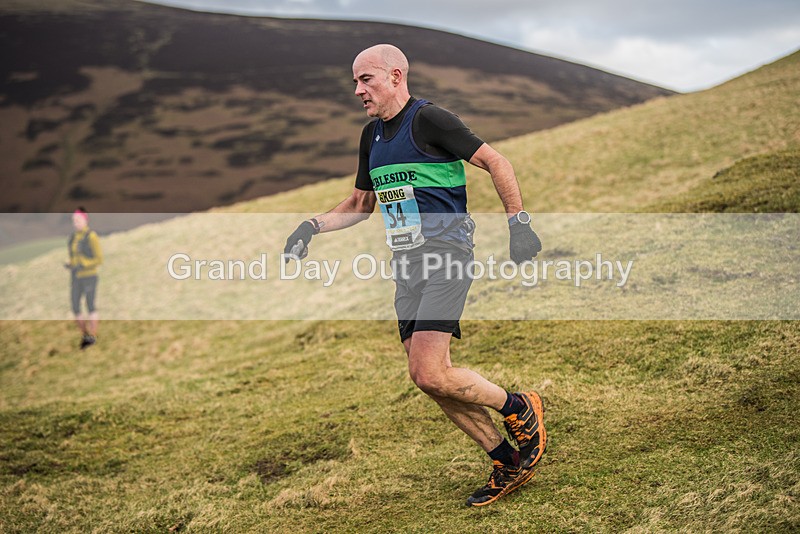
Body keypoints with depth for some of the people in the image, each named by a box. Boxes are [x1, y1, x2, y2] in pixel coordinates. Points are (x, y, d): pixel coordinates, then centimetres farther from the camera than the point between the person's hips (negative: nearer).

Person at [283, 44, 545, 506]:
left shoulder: (429, 120, -9)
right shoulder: (372, 136, 15)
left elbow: (496, 162, -7)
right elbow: (361, 203, 26)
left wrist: (519, 223, -12)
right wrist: (312, 227, 12)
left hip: (446, 258, -8)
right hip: (407, 266, 8)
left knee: (429, 373, -18)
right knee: (433, 380, 5)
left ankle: (520, 409, 7)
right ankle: (509, 464, 18)